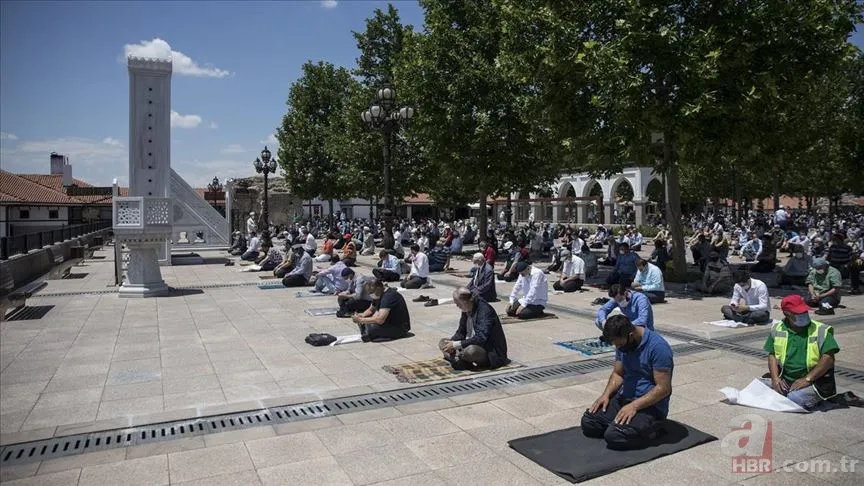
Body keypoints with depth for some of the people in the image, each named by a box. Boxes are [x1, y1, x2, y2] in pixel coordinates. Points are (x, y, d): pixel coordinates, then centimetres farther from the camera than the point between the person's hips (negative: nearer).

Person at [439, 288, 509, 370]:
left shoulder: (485, 310, -23)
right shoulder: (466, 310, 2)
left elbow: (481, 338, -32)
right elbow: (461, 332, 9)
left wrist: (456, 345, -31)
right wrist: (451, 343, -12)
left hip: (491, 351, -9)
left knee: (470, 350, -39)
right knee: (442, 343, 3)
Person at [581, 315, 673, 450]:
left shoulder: (657, 347, -21)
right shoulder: (623, 344, 3)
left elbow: (663, 388, -21)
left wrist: (634, 406, -26)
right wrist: (606, 394, -5)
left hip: (650, 405, -8)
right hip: (624, 398, 8)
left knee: (614, 435, -28)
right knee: (588, 421, -10)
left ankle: (650, 427, 0)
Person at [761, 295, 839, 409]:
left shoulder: (821, 331, -5)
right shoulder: (778, 329, 5)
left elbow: (828, 358, -13)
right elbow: (772, 355, 8)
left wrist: (807, 379, -18)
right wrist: (775, 378, -8)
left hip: (814, 381, -3)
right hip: (784, 380, 3)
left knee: (794, 399, -29)